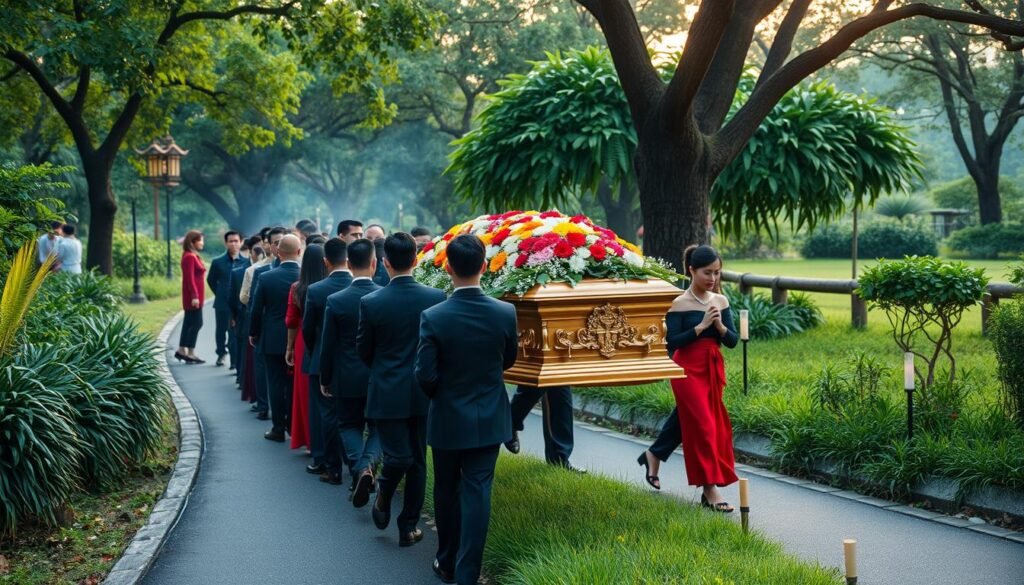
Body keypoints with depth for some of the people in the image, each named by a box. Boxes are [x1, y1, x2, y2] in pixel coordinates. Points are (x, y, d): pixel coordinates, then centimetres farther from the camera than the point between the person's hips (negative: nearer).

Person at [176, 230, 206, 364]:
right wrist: (194, 296, -24)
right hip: (193, 295, -10)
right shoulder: (189, 257, -15)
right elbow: (189, 278, -20)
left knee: (189, 322, 13)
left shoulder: (194, 256, 15)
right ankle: (190, 354, -4)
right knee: (197, 323, -8)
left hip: (195, 295, 10)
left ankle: (181, 351, 19)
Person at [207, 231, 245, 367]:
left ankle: (235, 359, 7)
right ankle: (221, 353, 35)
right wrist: (220, 293, 8)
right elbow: (211, 280, 12)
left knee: (236, 332, -2)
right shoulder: (218, 262, 0)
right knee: (221, 329, 14)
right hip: (222, 303, 2)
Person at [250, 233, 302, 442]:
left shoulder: (266, 278, -11)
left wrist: (253, 334, 12)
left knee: (276, 383, 6)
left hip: (272, 340, -1)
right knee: (295, 384, 11)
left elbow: (256, 310, -4)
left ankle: (278, 428, 9)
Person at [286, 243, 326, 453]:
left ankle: (310, 440, 17)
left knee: (306, 392, 12)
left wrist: (290, 348, 14)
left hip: (304, 346, 2)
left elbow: (291, 322, 4)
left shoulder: (296, 289, -4)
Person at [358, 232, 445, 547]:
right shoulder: (436, 297, -8)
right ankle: (409, 527, 20)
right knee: (417, 461, 12)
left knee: (398, 456, 8)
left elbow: (364, 349, 1)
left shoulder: (370, 302, -11)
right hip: (424, 392, 3)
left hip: (387, 393, -3)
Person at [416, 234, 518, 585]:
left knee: (447, 491, 16)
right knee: (477, 493, 4)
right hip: (489, 419, 1)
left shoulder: (433, 317, -18)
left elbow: (425, 375, -15)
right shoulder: (505, 312, -11)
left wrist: (439, 395, 7)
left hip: (447, 419, -1)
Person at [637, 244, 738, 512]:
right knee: (702, 425, -7)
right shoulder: (680, 304, -11)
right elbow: (672, 343, -16)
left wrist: (720, 325, -16)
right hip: (689, 369, -6)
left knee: (687, 419, 18)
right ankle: (710, 489, -3)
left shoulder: (720, 301, 4)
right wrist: (701, 326, -22)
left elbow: (733, 341, 3)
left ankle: (653, 455, 43)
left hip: (713, 369, 6)